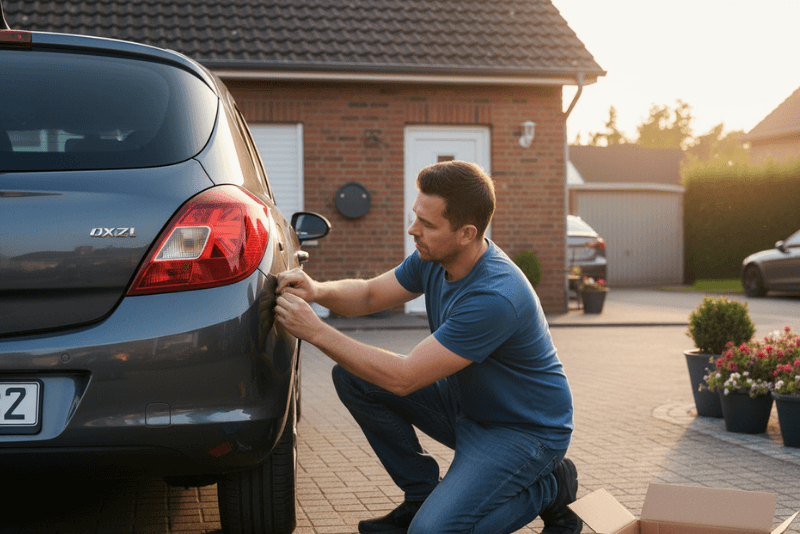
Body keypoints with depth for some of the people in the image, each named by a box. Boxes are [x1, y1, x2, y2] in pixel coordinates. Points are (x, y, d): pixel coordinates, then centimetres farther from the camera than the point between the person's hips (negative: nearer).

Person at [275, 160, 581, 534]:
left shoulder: (495, 296, -34)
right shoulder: (434, 258, -7)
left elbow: (403, 379, -32)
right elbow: (369, 294, 6)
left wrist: (316, 331, -30)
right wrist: (317, 290, -17)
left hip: (524, 430, -8)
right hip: (465, 403, 8)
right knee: (352, 377, -5)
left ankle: (549, 487, 1)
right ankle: (421, 495, 9)